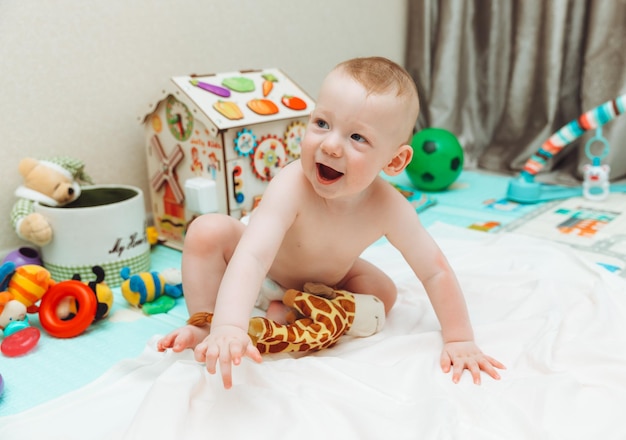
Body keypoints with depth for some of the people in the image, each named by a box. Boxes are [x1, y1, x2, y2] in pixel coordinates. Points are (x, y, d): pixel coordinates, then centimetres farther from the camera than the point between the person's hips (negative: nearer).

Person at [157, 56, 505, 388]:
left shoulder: (389, 209, -33)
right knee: (207, 231, -26)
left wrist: (459, 340, -24)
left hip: (328, 277, 4)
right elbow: (251, 257, -53)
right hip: (269, 268, -3)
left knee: (383, 293, -14)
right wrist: (227, 327, -66)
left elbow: (435, 272, -23)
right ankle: (204, 325, -13)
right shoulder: (292, 187, -42)